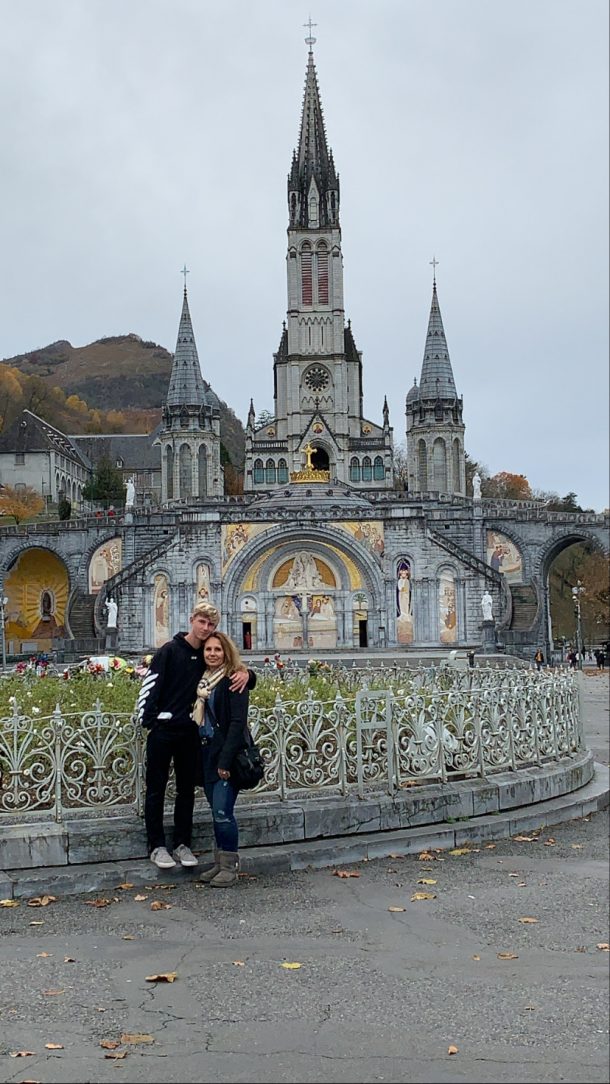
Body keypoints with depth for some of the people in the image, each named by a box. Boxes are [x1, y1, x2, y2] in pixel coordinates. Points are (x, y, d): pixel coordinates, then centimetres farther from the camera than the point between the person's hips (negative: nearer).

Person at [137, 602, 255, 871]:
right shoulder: (170, 650, -6)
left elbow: (239, 672, 14)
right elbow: (150, 685, -10)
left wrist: (246, 674, -10)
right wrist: (148, 720, -15)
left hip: (190, 733, 5)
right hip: (163, 730, -5)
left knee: (186, 790, 11)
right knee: (156, 789, 3)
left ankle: (182, 845, 20)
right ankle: (157, 847, 11)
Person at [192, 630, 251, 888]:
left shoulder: (233, 682, -10)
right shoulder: (202, 680, 12)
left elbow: (238, 722, -15)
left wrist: (225, 760, -21)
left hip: (226, 755, -7)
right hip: (207, 753, 7)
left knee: (222, 812, -8)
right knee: (217, 812, 13)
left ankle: (229, 867, 4)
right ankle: (219, 863, 21)